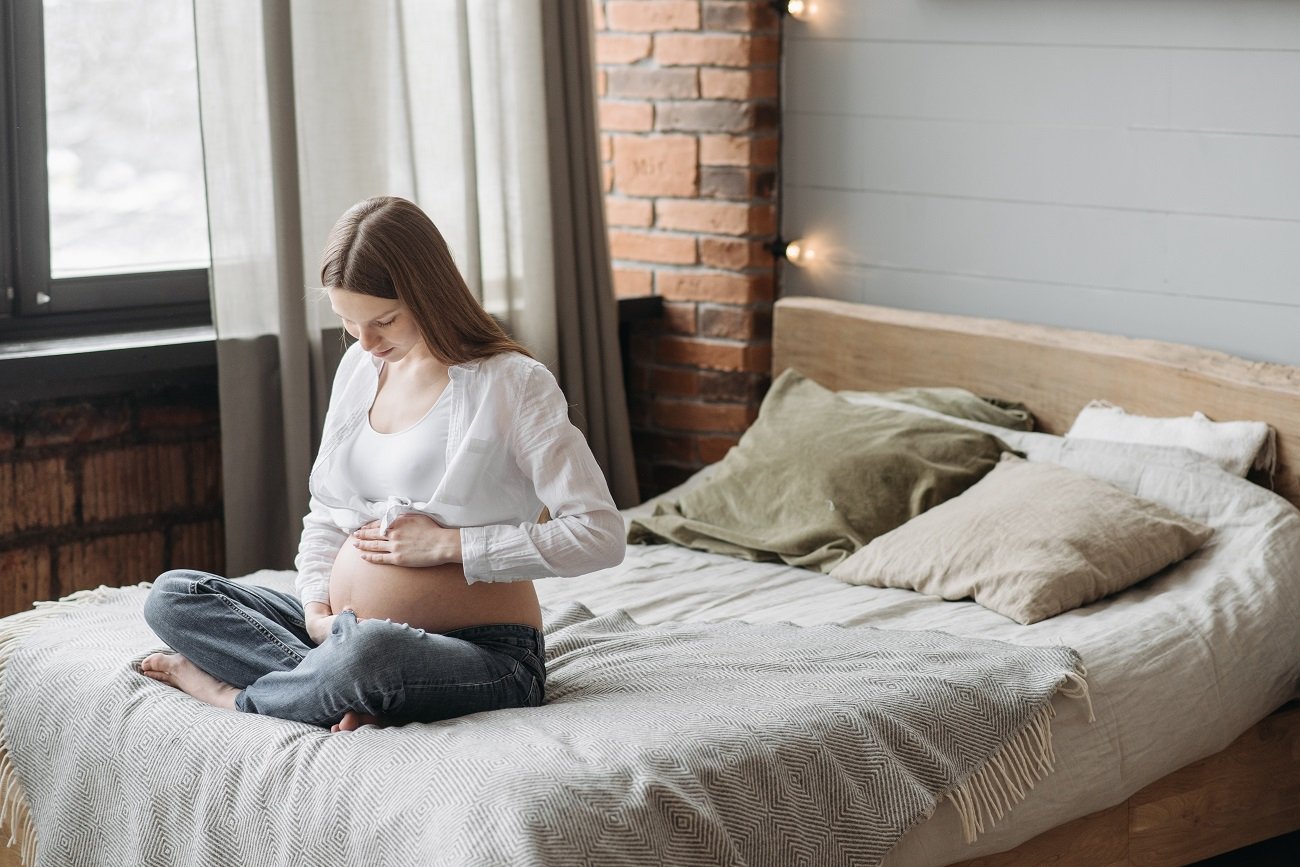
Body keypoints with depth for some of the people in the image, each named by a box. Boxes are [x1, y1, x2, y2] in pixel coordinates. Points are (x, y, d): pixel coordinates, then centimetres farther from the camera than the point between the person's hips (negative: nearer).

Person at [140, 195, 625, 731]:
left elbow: (602, 535, -16)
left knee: (369, 650, -41)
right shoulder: (360, 366, 11)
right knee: (170, 596, -4)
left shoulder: (514, 385, -9)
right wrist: (316, 605, -2)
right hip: (350, 629, 8)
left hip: (485, 651, -8)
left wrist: (447, 544, -16)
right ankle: (349, 693, -20)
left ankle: (229, 694, -10)